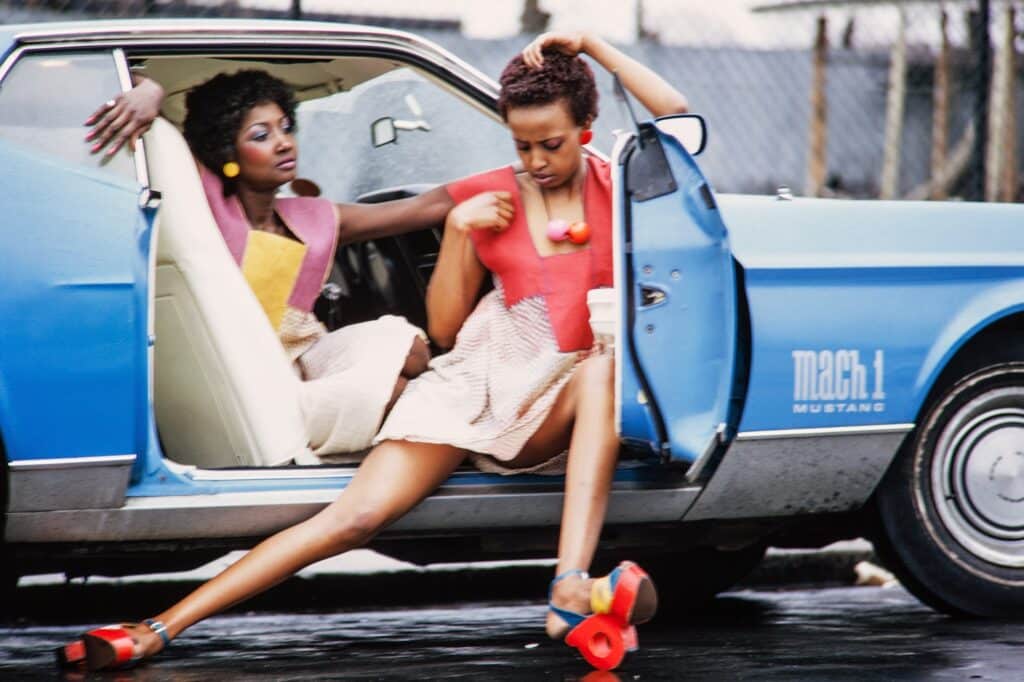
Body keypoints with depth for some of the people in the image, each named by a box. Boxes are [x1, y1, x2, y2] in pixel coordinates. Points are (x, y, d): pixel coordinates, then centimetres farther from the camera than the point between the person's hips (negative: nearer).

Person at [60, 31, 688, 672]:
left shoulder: (614, 185, 6)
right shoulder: (488, 198, 10)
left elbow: (678, 115, -12)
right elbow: (443, 328, 7)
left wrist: (592, 45, -9)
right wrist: (459, 230, -6)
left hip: (559, 406, -1)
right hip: (480, 372, 1)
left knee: (603, 369, -40)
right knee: (358, 514, -18)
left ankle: (571, 591, -53)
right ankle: (160, 626, -26)